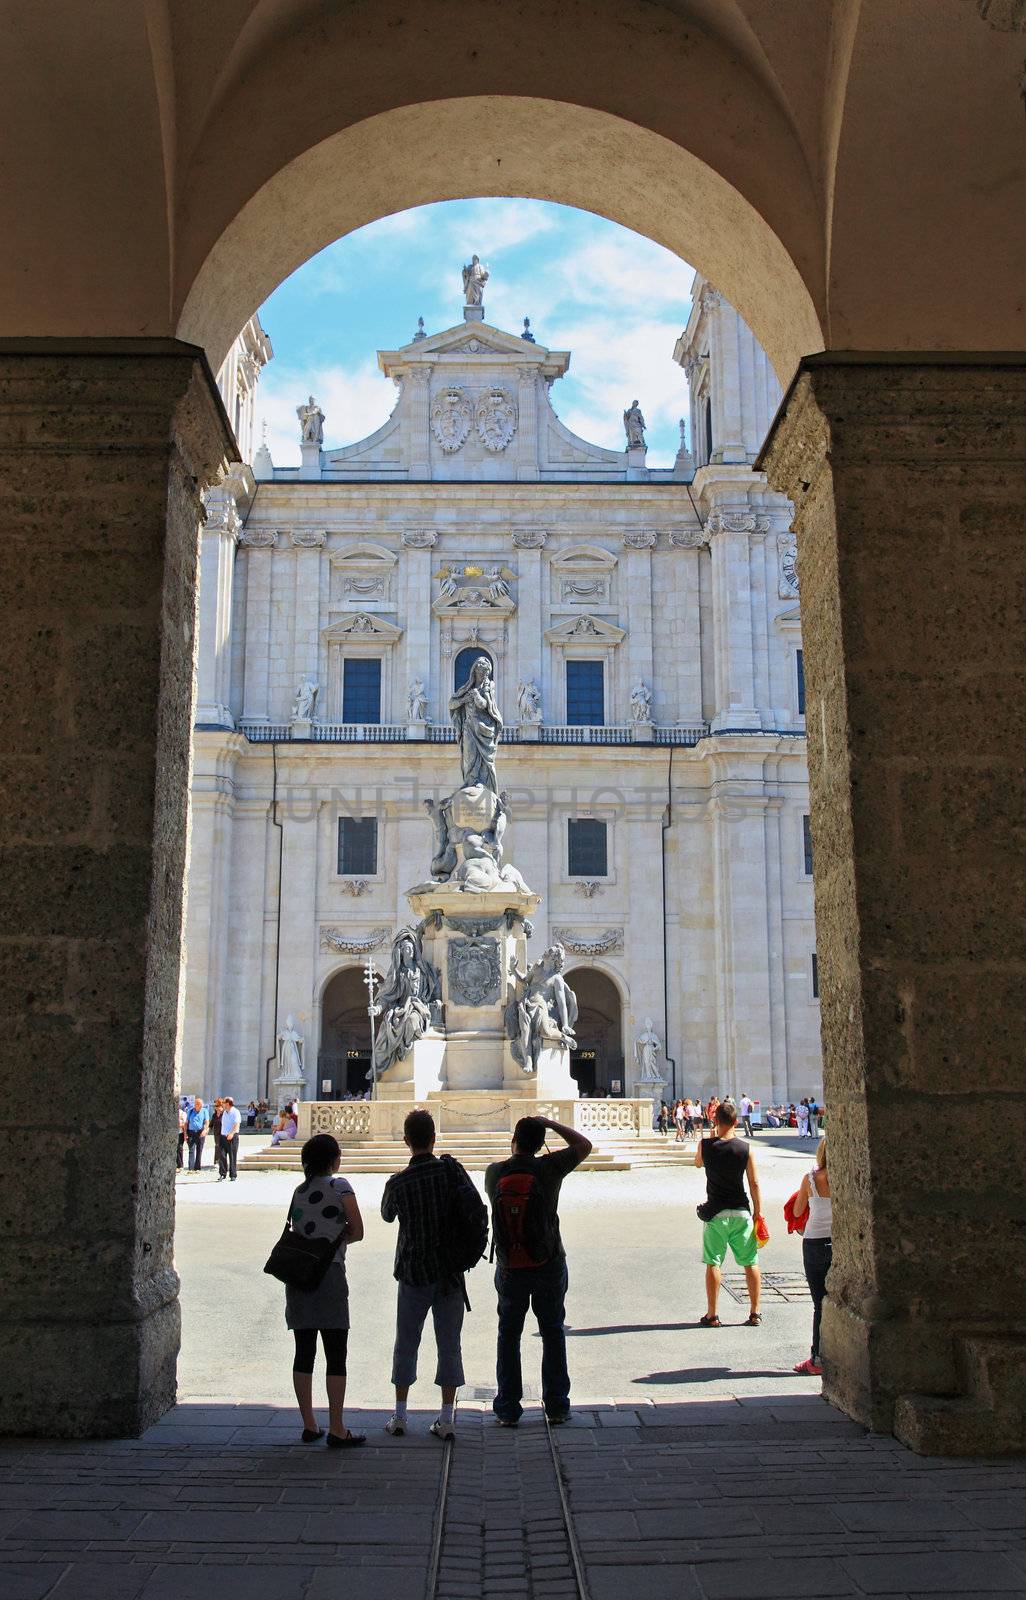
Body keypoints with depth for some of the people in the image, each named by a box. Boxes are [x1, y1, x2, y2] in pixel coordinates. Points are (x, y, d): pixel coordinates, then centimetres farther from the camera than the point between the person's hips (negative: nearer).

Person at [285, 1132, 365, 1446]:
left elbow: (296, 1234, 10)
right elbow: (357, 1231, -3)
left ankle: (309, 1426, 17)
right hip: (329, 1273, -6)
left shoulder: (299, 1190, 14)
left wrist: (328, 1239, 6)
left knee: (303, 1353, 10)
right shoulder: (339, 1185, -3)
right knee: (336, 1355, -1)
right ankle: (336, 1430, 0)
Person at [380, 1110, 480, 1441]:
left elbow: (387, 1215, 9)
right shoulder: (451, 1169, -10)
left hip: (413, 1272, -1)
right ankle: (447, 1419, 9)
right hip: (451, 1273, 1)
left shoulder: (398, 1183, -12)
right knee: (449, 1344, 7)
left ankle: (399, 1417, 17)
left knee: (406, 1343, 12)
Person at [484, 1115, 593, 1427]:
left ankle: (507, 1409, 14)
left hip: (509, 1269, 1)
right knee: (553, 1334, 13)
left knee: (508, 1336, 12)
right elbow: (584, 1146, 3)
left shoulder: (494, 1172, -7)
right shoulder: (549, 1168, -13)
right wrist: (551, 1124, 6)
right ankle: (556, 1406, 18)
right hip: (549, 1266, -1)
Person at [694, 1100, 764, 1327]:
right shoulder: (745, 1148, -6)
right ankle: (755, 1313, 15)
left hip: (715, 1213, -1)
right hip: (741, 1213, 1)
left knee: (713, 1263, 6)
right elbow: (754, 1184, -3)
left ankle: (712, 1315, 9)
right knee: (751, 1263, 11)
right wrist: (758, 1213, 5)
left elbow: (698, 1163, 15)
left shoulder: (705, 1145, -8)